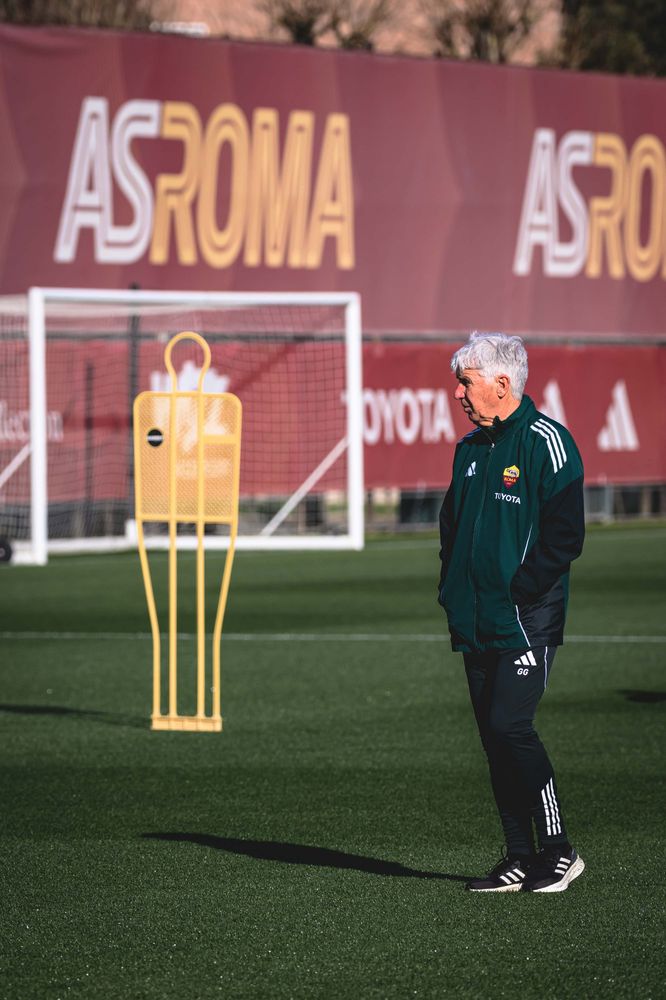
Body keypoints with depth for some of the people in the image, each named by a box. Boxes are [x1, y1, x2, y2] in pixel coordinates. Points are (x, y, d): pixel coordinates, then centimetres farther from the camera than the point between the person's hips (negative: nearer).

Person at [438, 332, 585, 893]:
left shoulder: (546, 442, -9)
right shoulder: (471, 448, 16)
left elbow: (566, 534, -13)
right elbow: (452, 524, 25)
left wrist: (520, 589, -16)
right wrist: (453, 588, 11)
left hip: (526, 619, -8)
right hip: (478, 624, 8)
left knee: (510, 724, -15)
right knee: (494, 736, 6)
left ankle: (559, 852, -5)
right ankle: (521, 861, 11)